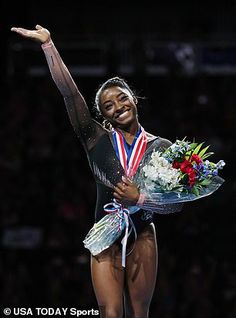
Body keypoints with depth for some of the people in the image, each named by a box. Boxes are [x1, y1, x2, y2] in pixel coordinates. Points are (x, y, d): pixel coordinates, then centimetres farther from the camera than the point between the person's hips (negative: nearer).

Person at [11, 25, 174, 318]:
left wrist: (140, 199, -20)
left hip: (142, 236, 1)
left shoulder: (160, 147, 1)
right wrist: (47, 44, -18)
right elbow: (69, 93, -10)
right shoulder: (97, 139, -1)